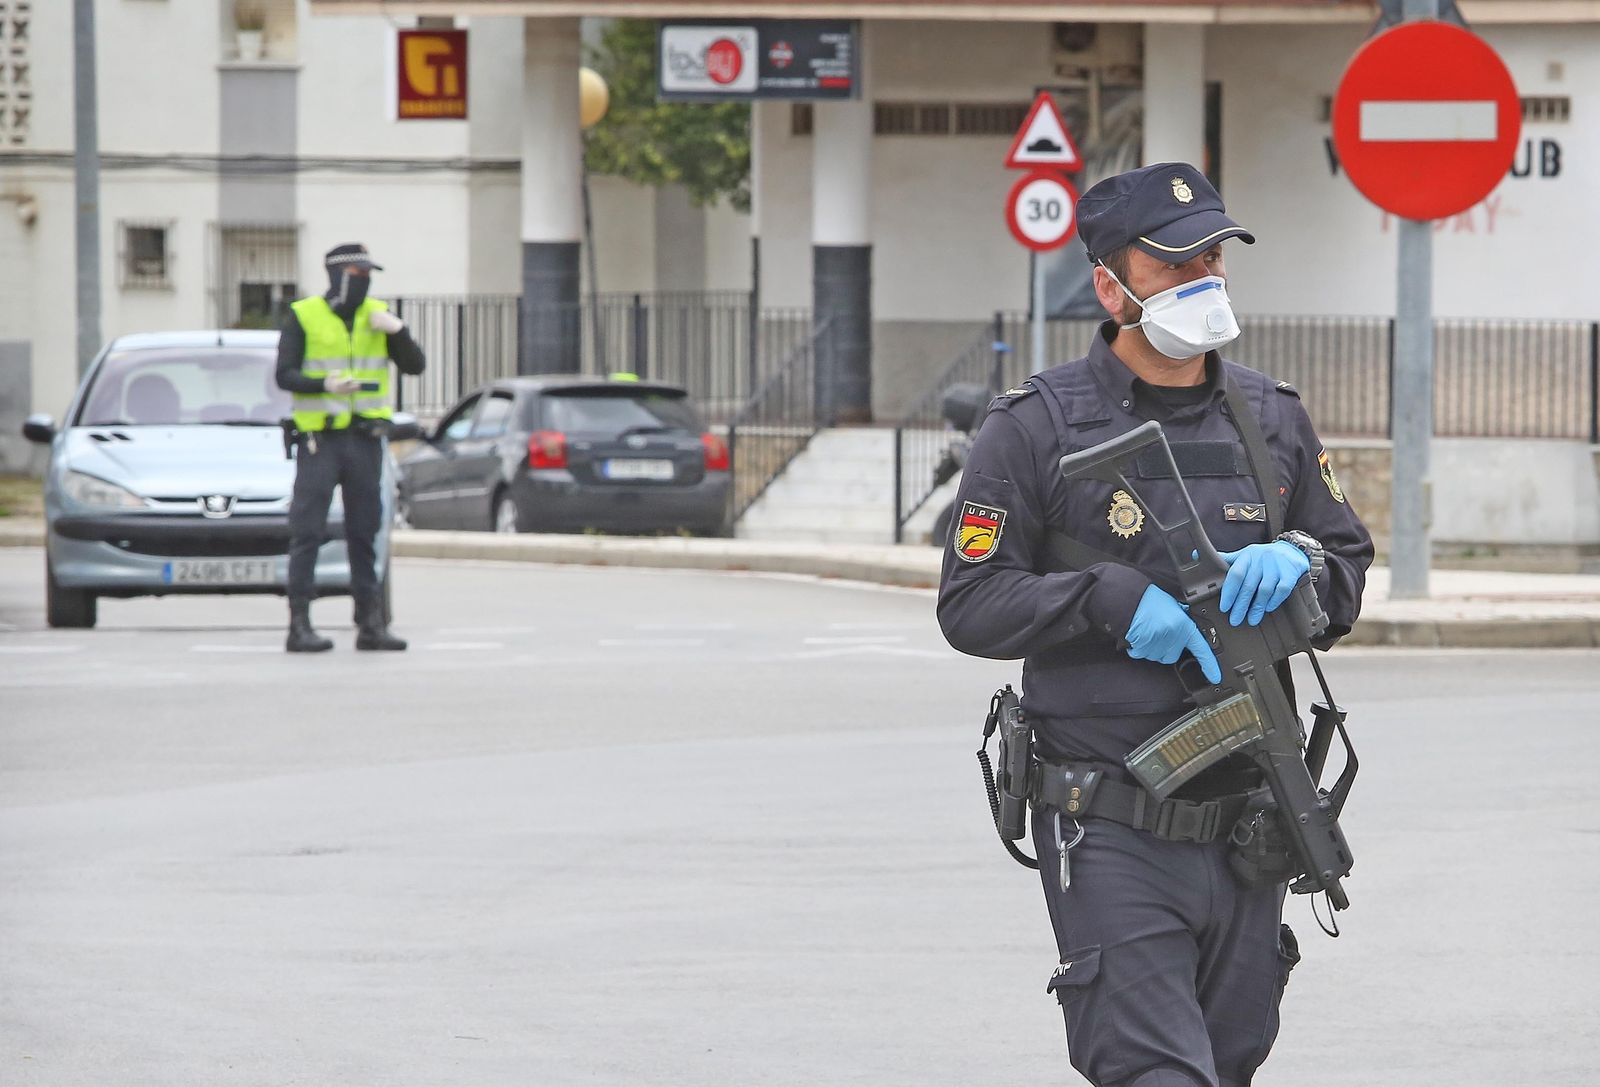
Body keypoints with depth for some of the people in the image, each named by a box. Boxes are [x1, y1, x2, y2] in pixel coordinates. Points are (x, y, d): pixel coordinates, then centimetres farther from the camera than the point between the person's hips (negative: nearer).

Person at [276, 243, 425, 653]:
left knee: (364, 533, 7)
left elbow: (414, 365, 5)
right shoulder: (303, 317, -2)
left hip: (365, 438, 4)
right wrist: (324, 385, -24)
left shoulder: (376, 315, 9)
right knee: (307, 533, -6)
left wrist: (397, 331, -13)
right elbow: (285, 374, -7)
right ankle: (299, 625, -6)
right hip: (319, 438, -4)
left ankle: (371, 623, 11)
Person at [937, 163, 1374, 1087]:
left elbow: (1349, 575, 16)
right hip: (1114, 838, -5)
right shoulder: (1037, 429, -5)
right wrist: (1111, 597, -20)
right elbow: (971, 606, -6)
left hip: (1248, 830, 5)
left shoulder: (1272, 419, 10)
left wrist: (1299, 561, -7)